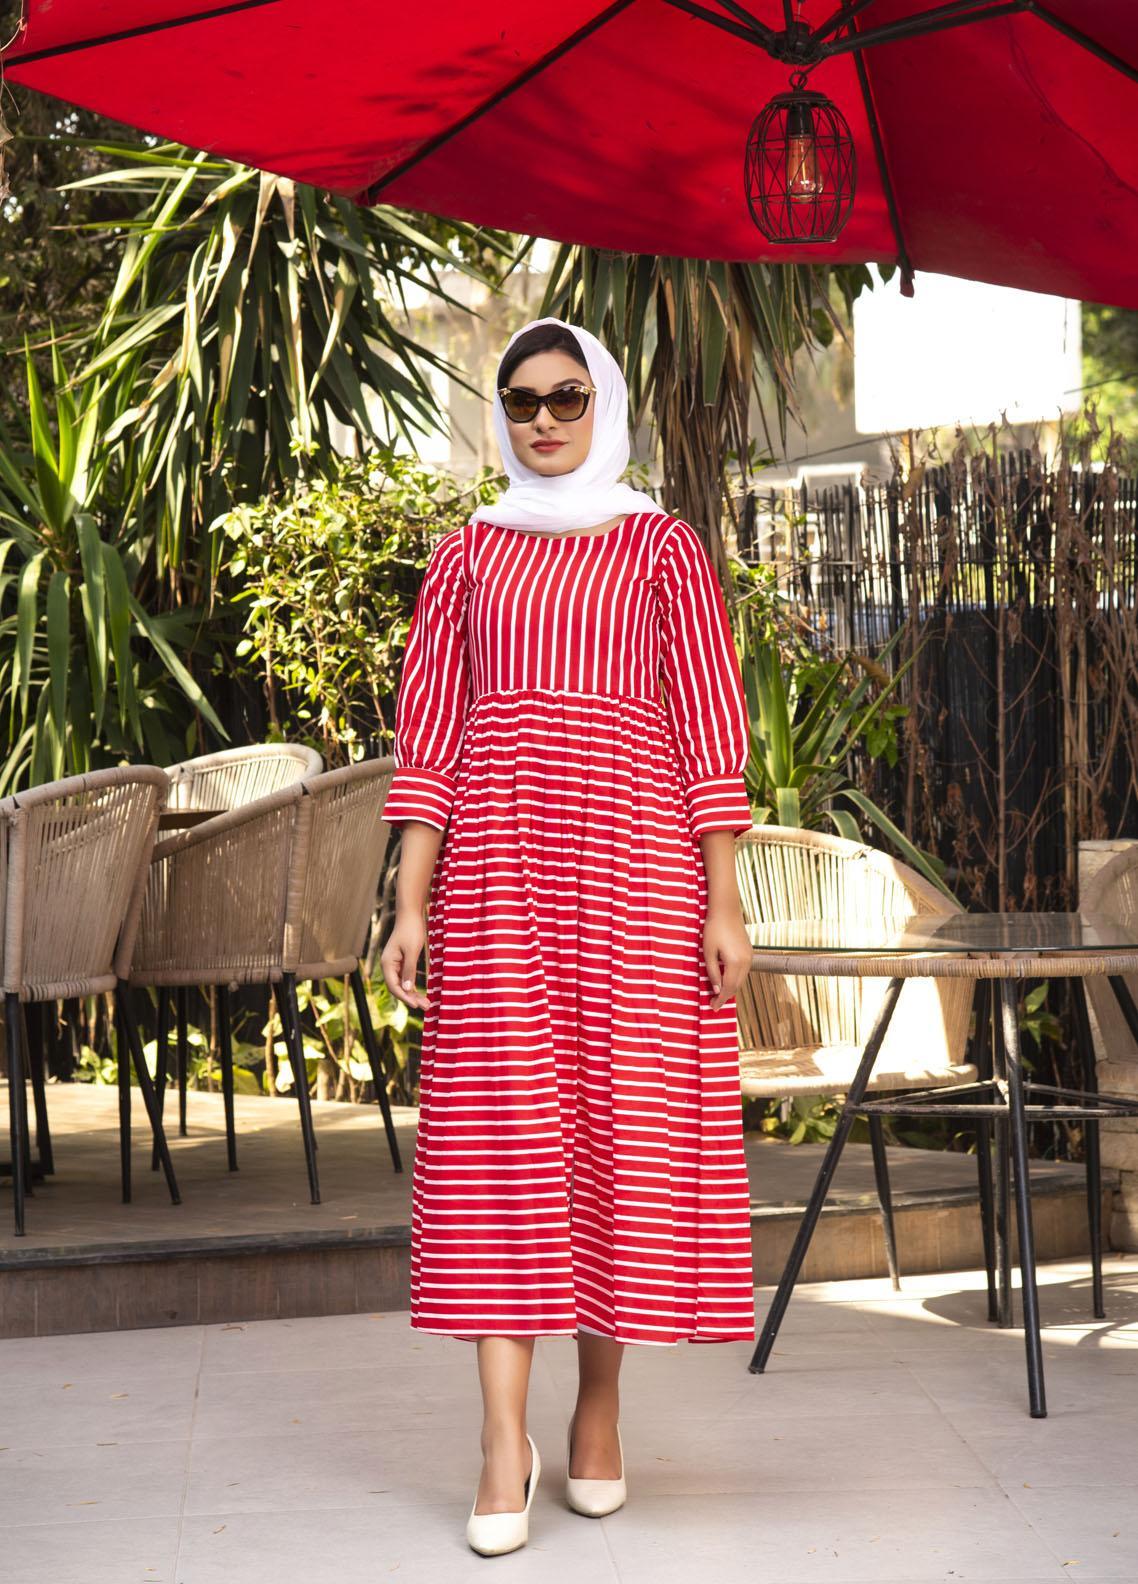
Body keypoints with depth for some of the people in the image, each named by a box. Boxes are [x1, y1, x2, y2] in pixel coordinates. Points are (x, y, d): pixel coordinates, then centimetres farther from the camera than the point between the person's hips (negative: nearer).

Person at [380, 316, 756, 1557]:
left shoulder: (663, 548, 9)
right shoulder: (464, 557, 14)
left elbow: (709, 724, 3)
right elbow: (427, 737, 9)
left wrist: (723, 900, -4)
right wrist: (410, 903, 0)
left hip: (632, 849, -1)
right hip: (496, 856, 1)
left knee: (625, 1120, -2)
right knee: (496, 1122, -7)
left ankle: (600, 1404, 15)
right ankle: (504, 1443, -7)